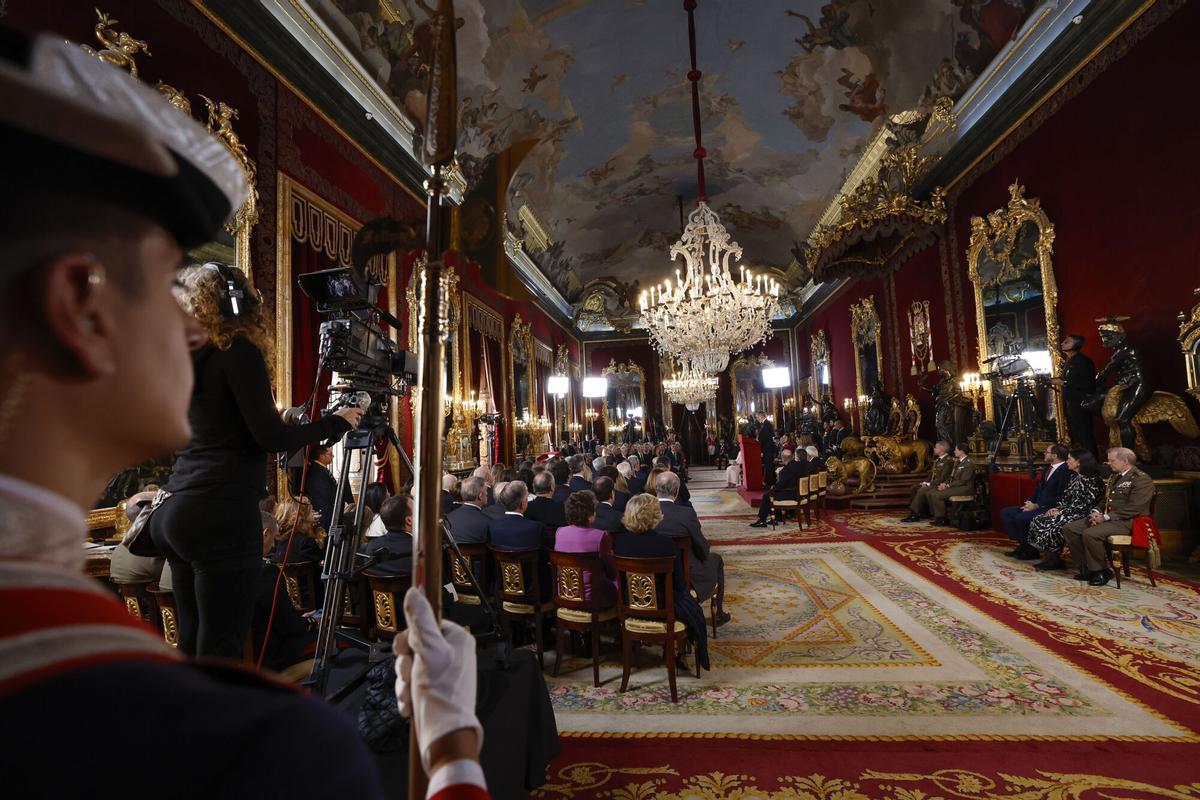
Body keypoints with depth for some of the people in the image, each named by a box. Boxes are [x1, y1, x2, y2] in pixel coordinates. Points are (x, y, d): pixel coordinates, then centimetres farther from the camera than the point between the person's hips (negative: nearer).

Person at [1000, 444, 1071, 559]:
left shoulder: (1065, 471, -16)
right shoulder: (1048, 468, 13)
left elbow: (1059, 499, -20)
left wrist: (1036, 506, -18)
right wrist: (1030, 502, 2)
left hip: (1049, 509, -9)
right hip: (1037, 505, 9)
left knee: (1021, 518, -28)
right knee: (1005, 512, -3)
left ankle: (1031, 550, -6)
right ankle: (1022, 545, 0)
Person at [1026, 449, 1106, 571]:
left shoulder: (1092, 480, -14)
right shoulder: (1074, 476, 14)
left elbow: (1084, 505, -19)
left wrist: (1061, 512, -17)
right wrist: (1056, 508, -1)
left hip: (1081, 516, -9)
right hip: (1068, 512, 9)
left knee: (1052, 526, -25)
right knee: (1038, 521, -9)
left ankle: (1055, 560, -4)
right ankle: (1048, 557, -5)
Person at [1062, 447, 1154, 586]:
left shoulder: (1142, 480, -9)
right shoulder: (1115, 477, 20)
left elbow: (1133, 509, -19)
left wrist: (1106, 517, -20)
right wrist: (1096, 512, 2)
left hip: (1125, 522, -9)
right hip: (1104, 517, 9)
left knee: (1090, 534, -31)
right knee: (1069, 528, -6)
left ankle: (1101, 572, -10)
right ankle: (1087, 569, 0)